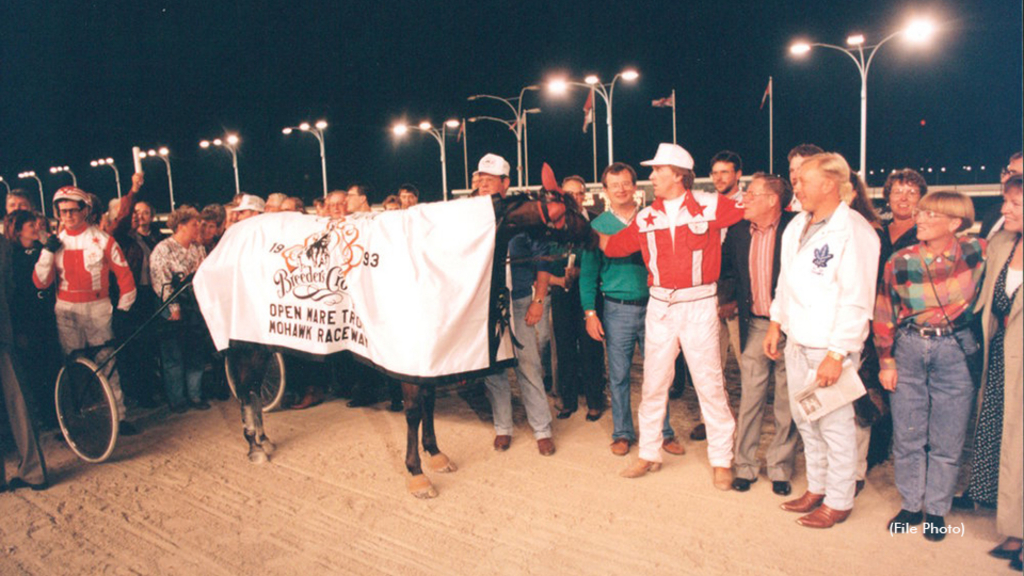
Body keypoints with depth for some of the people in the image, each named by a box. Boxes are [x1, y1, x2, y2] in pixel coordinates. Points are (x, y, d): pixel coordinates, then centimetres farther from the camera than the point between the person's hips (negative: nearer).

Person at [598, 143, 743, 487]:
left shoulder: (710, 205, -4)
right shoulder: (647, 217, 7)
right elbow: (613, 246, 12)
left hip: (699, 305, -4)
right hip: (659, 306, 4)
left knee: (709, 383, 3)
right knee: (653, 383, 11)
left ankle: (721, 460, 18)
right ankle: (649, 454, 25)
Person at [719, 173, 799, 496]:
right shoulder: (738, 230, 3)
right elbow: (728, 269, 18)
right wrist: (730, 299, 6)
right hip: (754, 325, 3)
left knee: (786, 402, 8)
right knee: (750, 397, 8)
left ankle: (780, 468, 22)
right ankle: (745, 465, 20)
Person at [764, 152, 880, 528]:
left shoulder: (854, 232, -15)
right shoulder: (797, 226, 10)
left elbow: (857, 302, -18)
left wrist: (836, 354, -20)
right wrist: (776, 322, 15)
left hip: (832, 348, -8)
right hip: (796, 342, 8)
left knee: (836, 426, 4)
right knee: (805, 421, 17)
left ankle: (838, 502, 21)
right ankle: (816, 488, 34)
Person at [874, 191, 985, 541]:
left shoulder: (976, 254, -6)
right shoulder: (900, 262, -4)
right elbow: (884, 315, 4)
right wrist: (886, 360, 3)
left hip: (955, 350, -1)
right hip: (909, 350, 1)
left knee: (946, 440, 6)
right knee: (907, 436, 8)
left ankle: (937, 510, 23)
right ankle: (911, 505, 25)